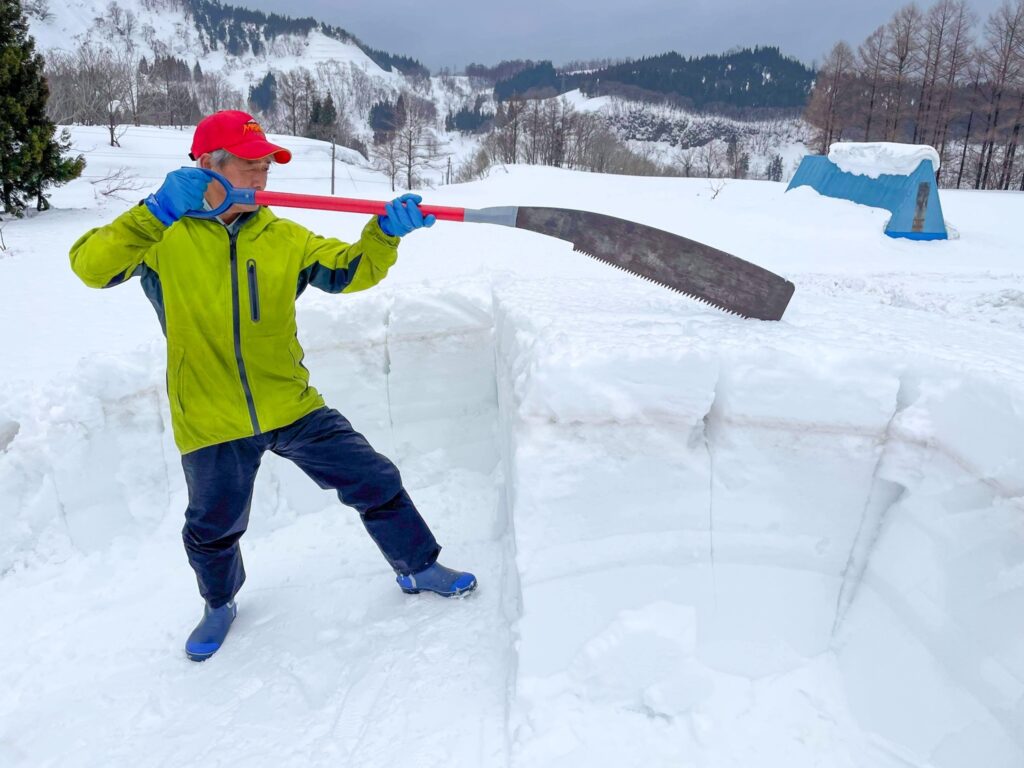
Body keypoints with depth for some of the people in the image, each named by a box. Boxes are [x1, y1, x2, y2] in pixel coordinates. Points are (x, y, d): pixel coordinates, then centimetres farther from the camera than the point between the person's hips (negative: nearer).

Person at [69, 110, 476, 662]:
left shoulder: (283, 238, 1)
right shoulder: (163, 238, -6)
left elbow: (350, 269, -2)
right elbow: (90, 266, -17)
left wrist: (385, 233, -20)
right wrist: (156, 212, -27)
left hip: (293, 407, 2)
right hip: (212, 424, -1)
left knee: (376, 483, 3)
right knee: (212, 531, 18)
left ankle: (419, 568, 27)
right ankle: (220, 604, 50)